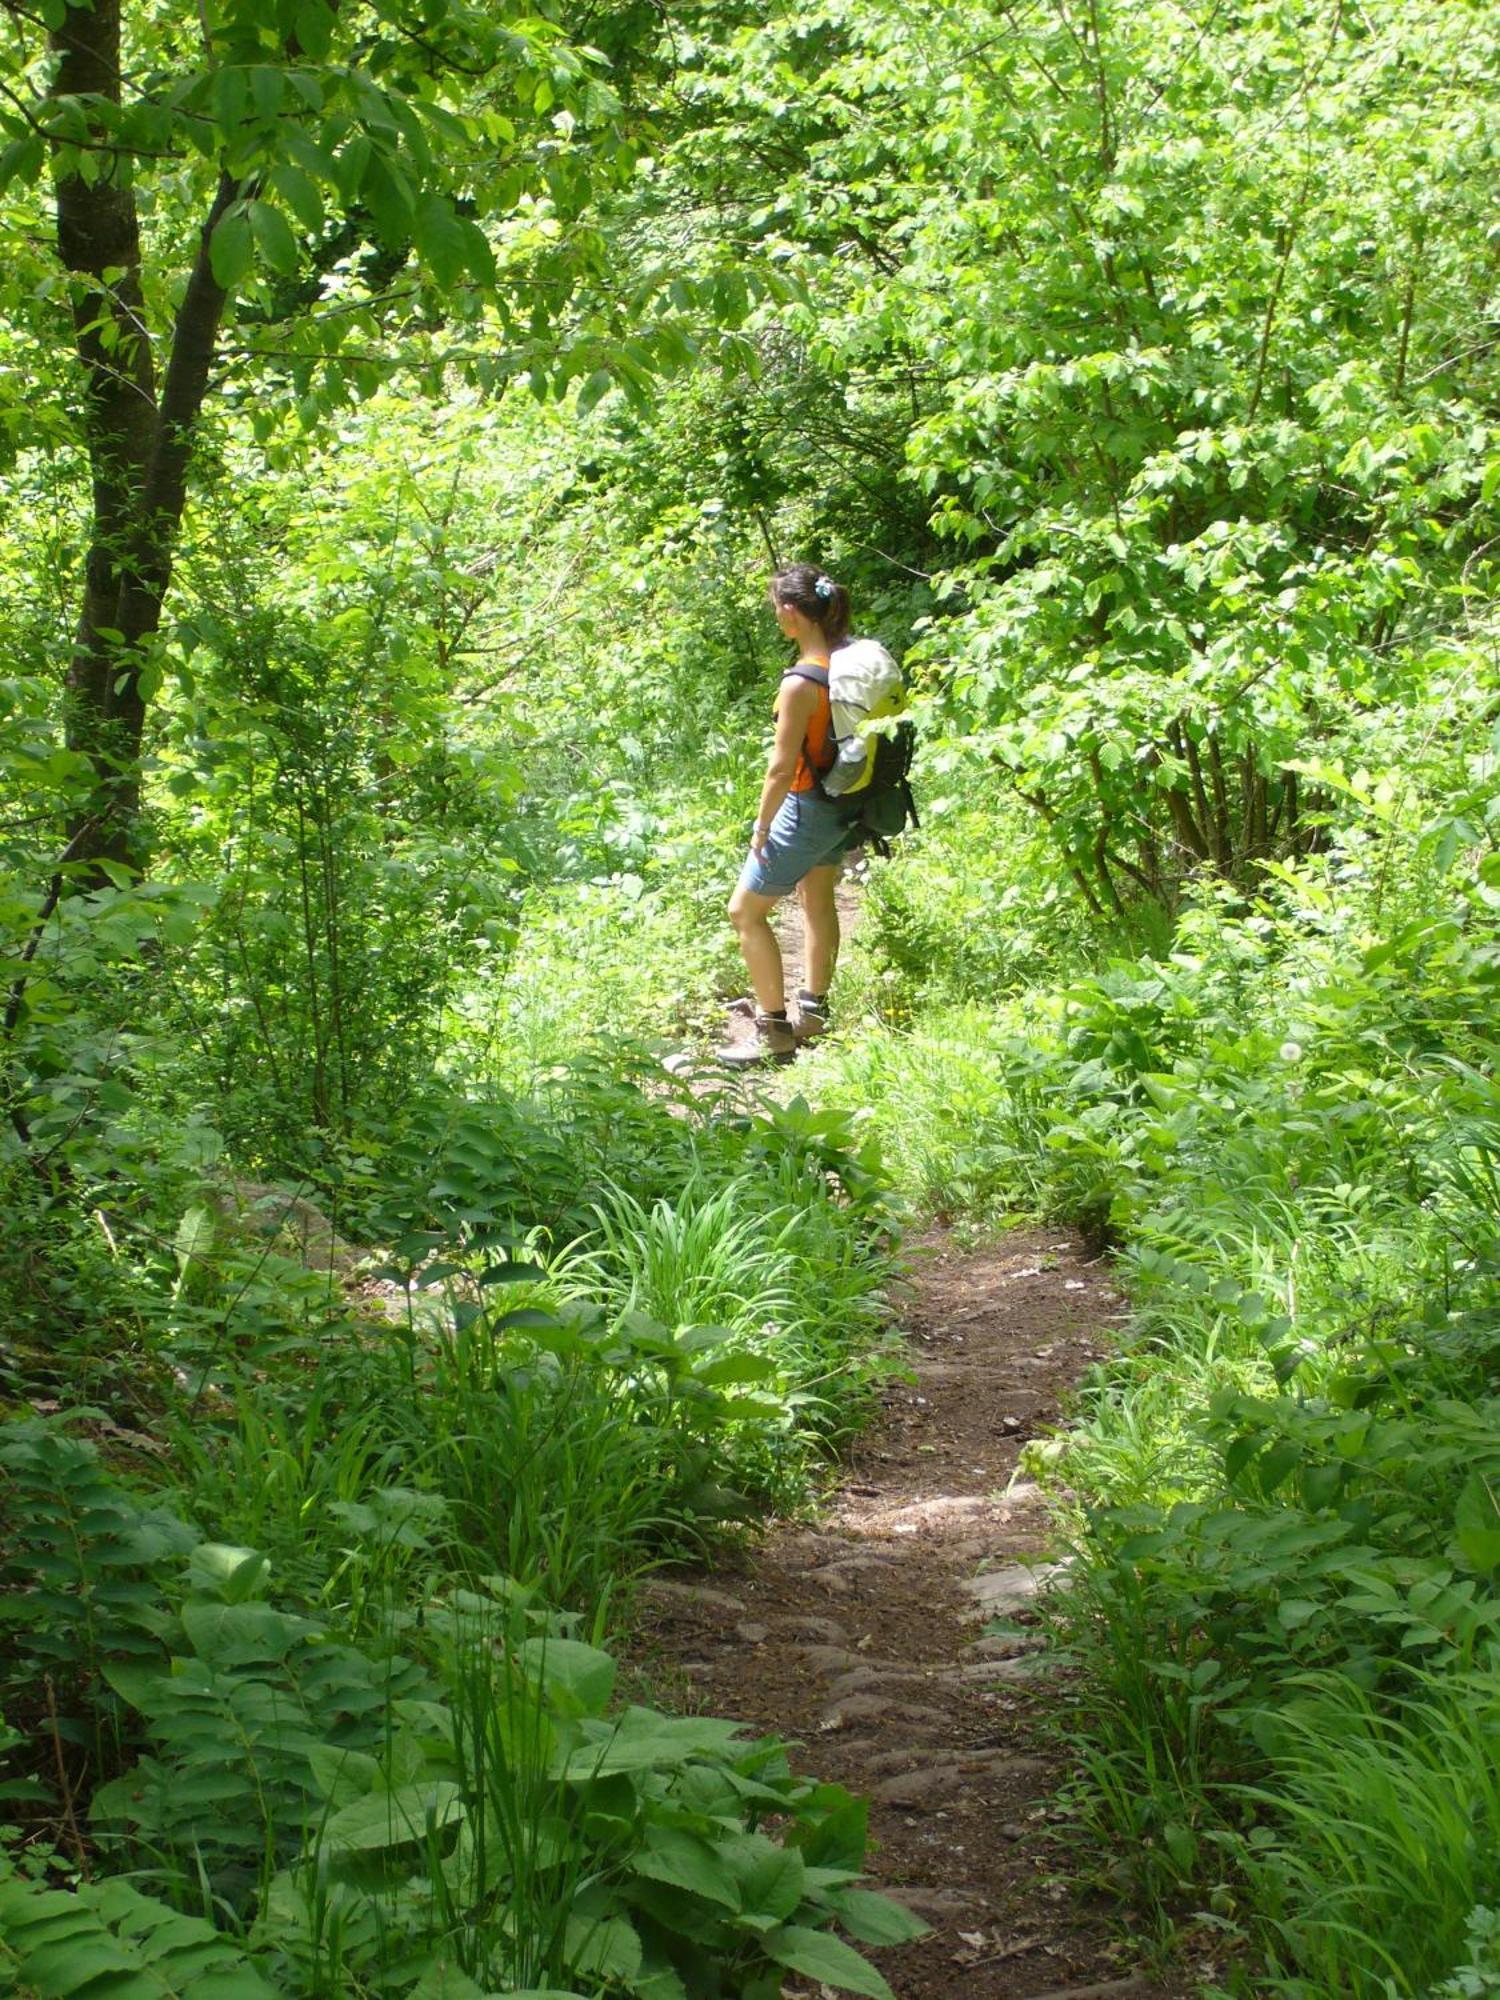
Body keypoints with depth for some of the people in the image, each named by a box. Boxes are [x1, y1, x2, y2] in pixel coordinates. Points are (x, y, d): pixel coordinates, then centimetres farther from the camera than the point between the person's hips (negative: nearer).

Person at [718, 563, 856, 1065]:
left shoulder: (801, 683, -28)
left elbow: (782, 767, -24)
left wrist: (762, 826, -11)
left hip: (806, 808, -9)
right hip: (843, 804, 9)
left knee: (746, 912, 3)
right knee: (817, 901, 25)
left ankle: (774, 1031, 6)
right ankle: (813, 1009, 40)